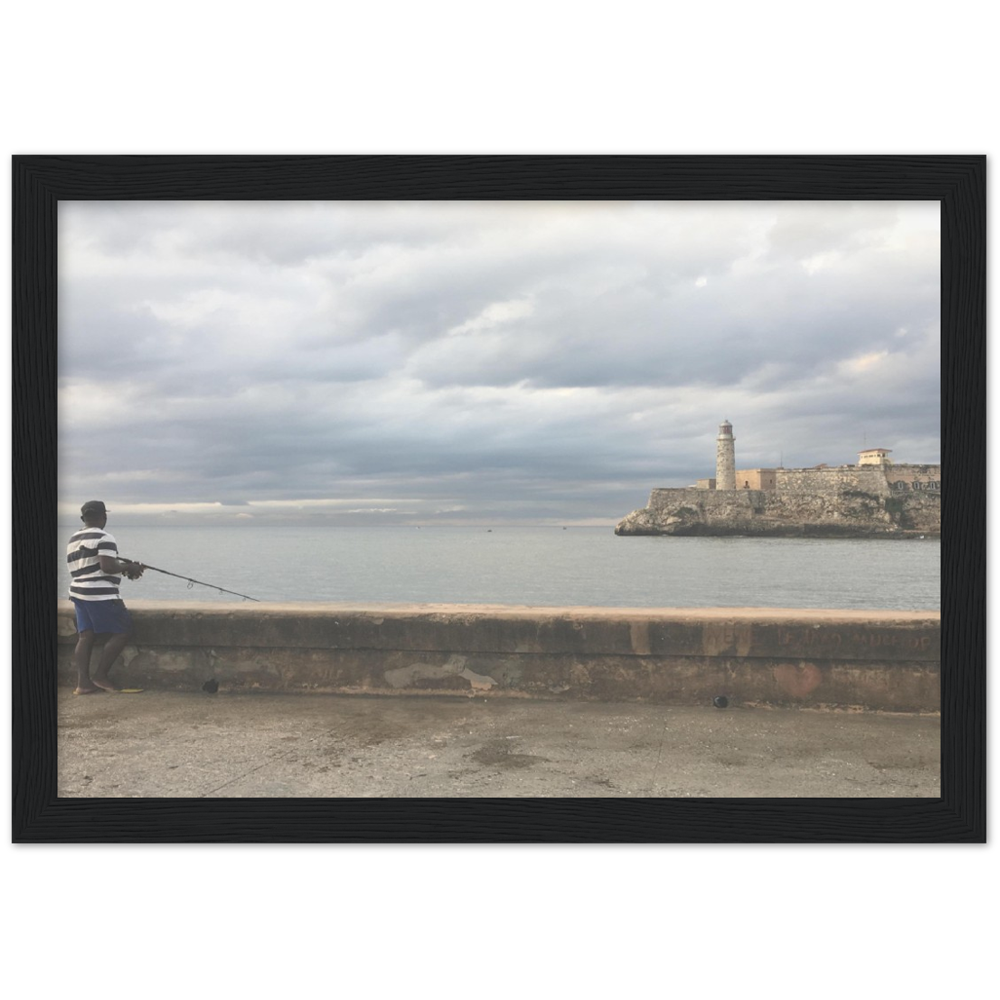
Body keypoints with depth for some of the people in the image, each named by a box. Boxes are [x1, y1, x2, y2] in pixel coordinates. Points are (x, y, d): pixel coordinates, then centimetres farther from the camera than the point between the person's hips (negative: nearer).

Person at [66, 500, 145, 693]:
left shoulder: (73, 540, 18)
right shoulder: (104, 538, -11)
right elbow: (107, 567, -21)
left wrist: (122, 568, 16)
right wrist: (128, 567, -4)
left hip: (78, 592, 9)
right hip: (101, 595, -9)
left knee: (85, 637, 7)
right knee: (121, 632, -2)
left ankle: (83, 683, 3)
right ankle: (100, 676, -2)